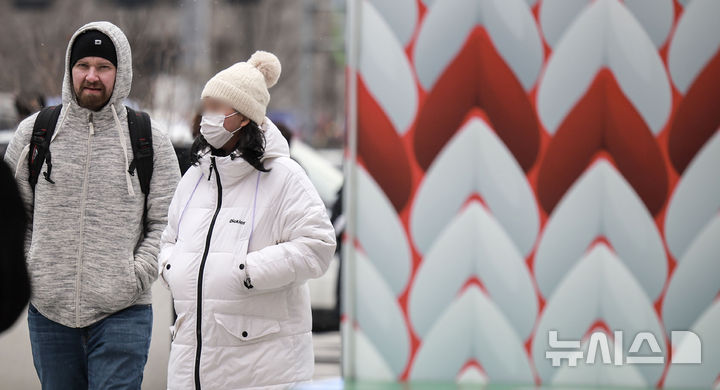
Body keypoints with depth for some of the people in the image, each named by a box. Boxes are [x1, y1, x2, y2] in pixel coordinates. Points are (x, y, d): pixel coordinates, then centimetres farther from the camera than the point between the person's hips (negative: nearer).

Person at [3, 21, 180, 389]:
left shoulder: (150, 141, 2)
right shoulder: (34, 133, 6)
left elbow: (167, 224, 2)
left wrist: (135, 278, -9)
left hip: (122, 313, -2)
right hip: (48, 309, 2)